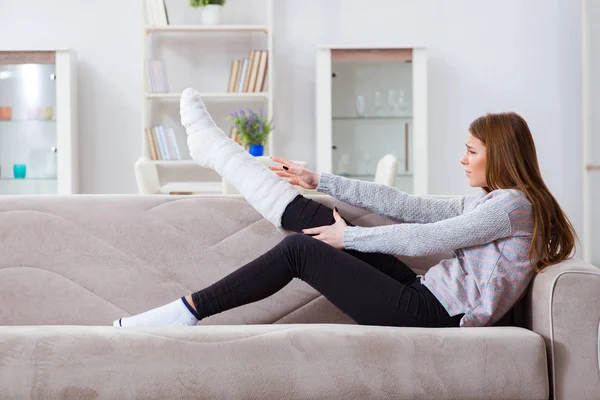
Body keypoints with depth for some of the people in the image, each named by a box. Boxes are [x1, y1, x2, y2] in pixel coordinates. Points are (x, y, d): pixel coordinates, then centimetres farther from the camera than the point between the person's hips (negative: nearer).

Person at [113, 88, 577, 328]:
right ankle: (213, 147, 13)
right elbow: (405, 205, 16)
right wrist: (319, 180, 14)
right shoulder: (487, 201, 19)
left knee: (302, 250, -11)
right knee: (315, 221, 1)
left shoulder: (513, 203, -9)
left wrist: (350, 236, -10)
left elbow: (428, 238, -17)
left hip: (431, 315, -8)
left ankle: (187, 311, -4)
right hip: (425, 298, 8)